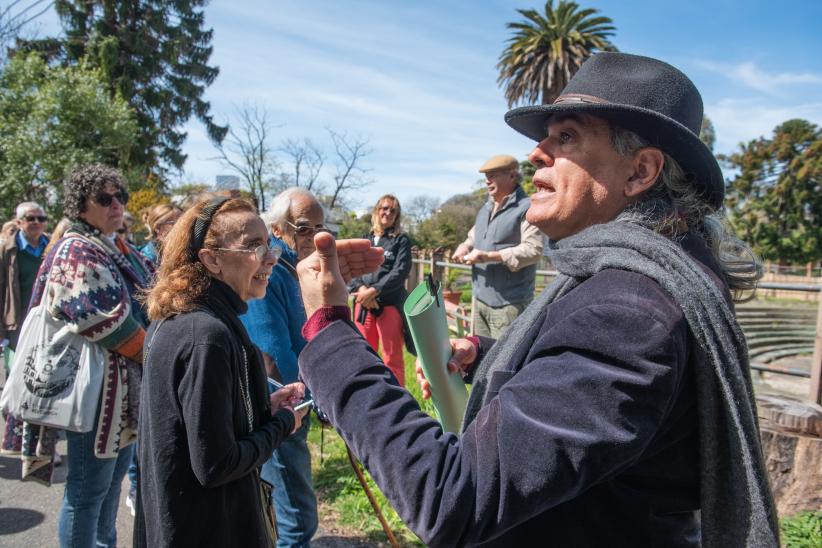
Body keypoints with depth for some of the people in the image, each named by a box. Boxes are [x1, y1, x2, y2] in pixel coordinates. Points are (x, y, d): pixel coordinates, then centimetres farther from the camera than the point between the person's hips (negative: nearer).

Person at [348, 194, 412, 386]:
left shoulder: (401, 240, 4)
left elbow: (400, 271, -9)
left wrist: (374, 291, -18)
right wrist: (361, 288, -14)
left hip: (391, 304, -3)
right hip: (363, 305, 4)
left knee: (392, 358, 2)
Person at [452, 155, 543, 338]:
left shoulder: (527, 208, -13)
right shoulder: (485, 209, 15)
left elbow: (533, 250, -21)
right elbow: (474, 237, 26)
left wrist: (490, 256, -25)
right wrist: (465, 246, 1)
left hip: (508, 302, -8)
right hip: (480, 297, 8)